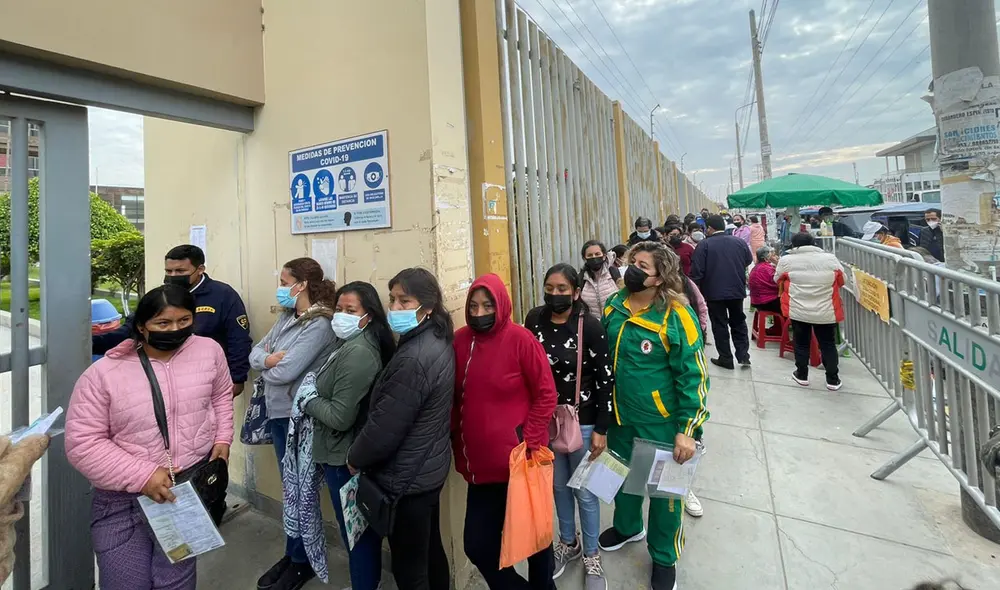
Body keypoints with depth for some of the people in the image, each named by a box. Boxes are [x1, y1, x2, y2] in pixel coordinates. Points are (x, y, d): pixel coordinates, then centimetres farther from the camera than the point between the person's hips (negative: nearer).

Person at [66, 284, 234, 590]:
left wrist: (222, 439, 1)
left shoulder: (209, 350, -6)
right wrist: (142, 476, -17)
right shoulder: (102, 373, -11)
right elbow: (83, 443, -9)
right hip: (123, 499, 0)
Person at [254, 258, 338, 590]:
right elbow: (255, 352, 5)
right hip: (277, 412, 8)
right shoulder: (286, 317, 7)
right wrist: (267, 359, -16)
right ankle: (292, 554, 40)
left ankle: (303, 561, 30)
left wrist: (265, 366, -4)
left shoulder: (319, 325, -20)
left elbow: (286, 373, -24)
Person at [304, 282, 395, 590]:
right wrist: (316, 396, -1)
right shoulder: (354, 345, 7)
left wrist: (307, 399, -11)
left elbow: (340, 416, -26)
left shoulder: (357, 353, -26)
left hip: (345, 456, -10)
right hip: (353, 452, 10)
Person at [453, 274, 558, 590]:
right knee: (478, 545, 14)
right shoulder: (460, 340, 0)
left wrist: (529, 443, -13)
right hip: (480, 464, 4)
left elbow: (546, 395, -8)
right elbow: (455, 397, 7)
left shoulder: (521, 339, -12)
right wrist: (458, 444, 3)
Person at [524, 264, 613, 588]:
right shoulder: (534, 320, -6)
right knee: (558, 485, 21)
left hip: (582, 421, -3)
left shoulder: (590, 326, -17)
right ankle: (568, 543, 47)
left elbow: (605, 380, -11)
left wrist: (601, 429, -9)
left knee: (585, 491, 13)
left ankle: (591, 556, 38)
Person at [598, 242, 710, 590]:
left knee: (664, 486, 15)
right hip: (620, 416, 5)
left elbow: (693, 376, -16)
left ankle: (664, 558, 41)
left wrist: (688, 430, -16)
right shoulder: (613, 308, -3)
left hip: (661, 422, -5)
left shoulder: (676, 316, -20)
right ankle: (627, 527, 54)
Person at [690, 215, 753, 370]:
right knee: (738, 323, 18)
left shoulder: (704, 245, -10)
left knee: (720, 325, 5)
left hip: (714, 292, -4)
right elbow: (749, 261, 19)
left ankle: (726, 359, 11)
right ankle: (743, 356, 15)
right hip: (737, 290, 4)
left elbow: (696, 271, -15)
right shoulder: (740, 242, 4)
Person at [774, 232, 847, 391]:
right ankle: (833, 380, 20)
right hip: (826, 311, 1)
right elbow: (842, 281, 9)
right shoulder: (830, 258, -1)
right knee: (828, 345, 13)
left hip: (798, 311, -1)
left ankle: (802, 375, 23)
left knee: (801, 343, 13)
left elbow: (778, 280, 7)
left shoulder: (786, 260, -6)